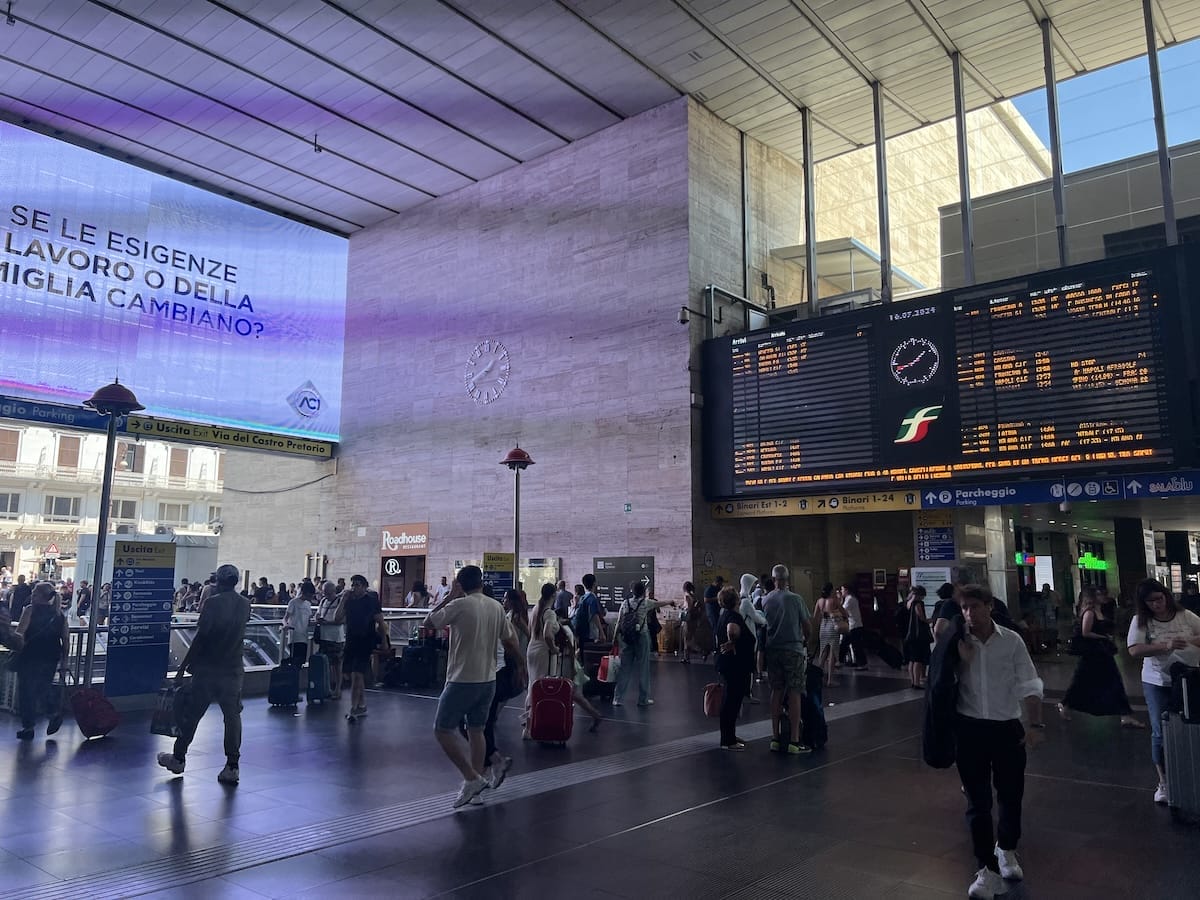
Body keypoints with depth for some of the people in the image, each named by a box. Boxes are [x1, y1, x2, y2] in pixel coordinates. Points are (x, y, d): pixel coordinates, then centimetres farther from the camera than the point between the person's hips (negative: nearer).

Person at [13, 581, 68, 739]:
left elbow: (19, 634, -15)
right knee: (42, 689, 20)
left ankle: (28, 727, 11)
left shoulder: (30, 610, -6)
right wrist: (64, 661, 12)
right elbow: (66, 640, 7)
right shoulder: (59, 614, 8)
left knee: (27, 692, 7)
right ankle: (55, 711, -1)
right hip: (51, 658, 5)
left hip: (31, 657, -5)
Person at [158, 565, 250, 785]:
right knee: (232, 716, 5)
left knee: (191, 713, 11)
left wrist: (183, 667, -10)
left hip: (208, 668, -4)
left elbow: (200, 637, -15)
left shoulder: (214, 602, -12)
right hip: (234, 669, 4)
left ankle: (178, 758, 24)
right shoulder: (245, 605, 4)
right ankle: (232, 766, 4)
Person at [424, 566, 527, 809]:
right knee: (476, 730, 16)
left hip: (462, 681, -6)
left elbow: (428, 622, -1)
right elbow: (511, 641, 10)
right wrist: (521, 668, 24)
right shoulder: (497, 607, 4)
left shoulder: (459, 605, -13)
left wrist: (449, 597, 6)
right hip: (488, 680, 6)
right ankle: (478, 782, 18)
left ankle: (472, 779, -2)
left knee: (443, 730, 4)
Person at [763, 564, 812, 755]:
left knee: (777, 692, 11)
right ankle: (794, 741, -1)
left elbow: (763, 625, 8)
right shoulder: (795, 599, -8)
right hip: (793, 649, -4)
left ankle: (775, 738, 13)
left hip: (772, 651, 4)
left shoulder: (765, 600, 3)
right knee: (794, 693, 0)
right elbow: (805, 624, 0)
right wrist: (806, 640, 19)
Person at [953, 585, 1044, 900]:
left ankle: (1006, 849, 42)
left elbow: (1029, 685, -4)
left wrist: (1035, 725, -11)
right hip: (969, 728, 0)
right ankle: (988, 868, 15)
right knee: (978, 801, 3)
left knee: (1011, 794, 15)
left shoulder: (1012, 640, -6)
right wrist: (961, 660, -18)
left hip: (1007, 727, 1)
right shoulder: (958, 643, -5)